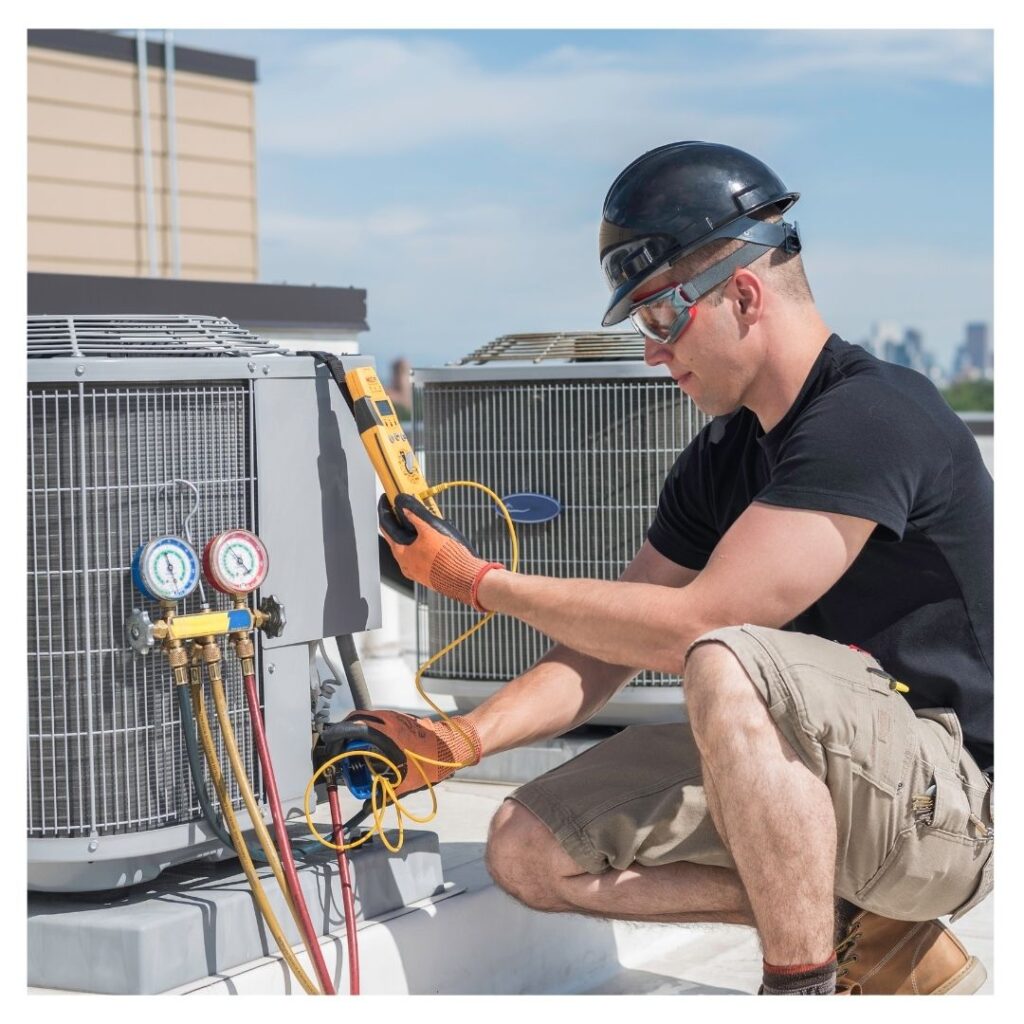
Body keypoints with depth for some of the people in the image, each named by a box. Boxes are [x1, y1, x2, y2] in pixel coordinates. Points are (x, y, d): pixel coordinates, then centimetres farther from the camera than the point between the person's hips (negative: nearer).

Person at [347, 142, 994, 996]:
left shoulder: (872, 417, -19)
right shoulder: (722, 459, 10)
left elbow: (692, 626, -23)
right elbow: (609, 647, 10)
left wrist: (476, 580, -13)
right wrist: (461, 740, -5)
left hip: (957, 796, -9)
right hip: (812, 777, 9)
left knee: (729, 668, -36)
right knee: (532, 850, -2)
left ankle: (807, 983, -19)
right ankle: (863, 934, 0)